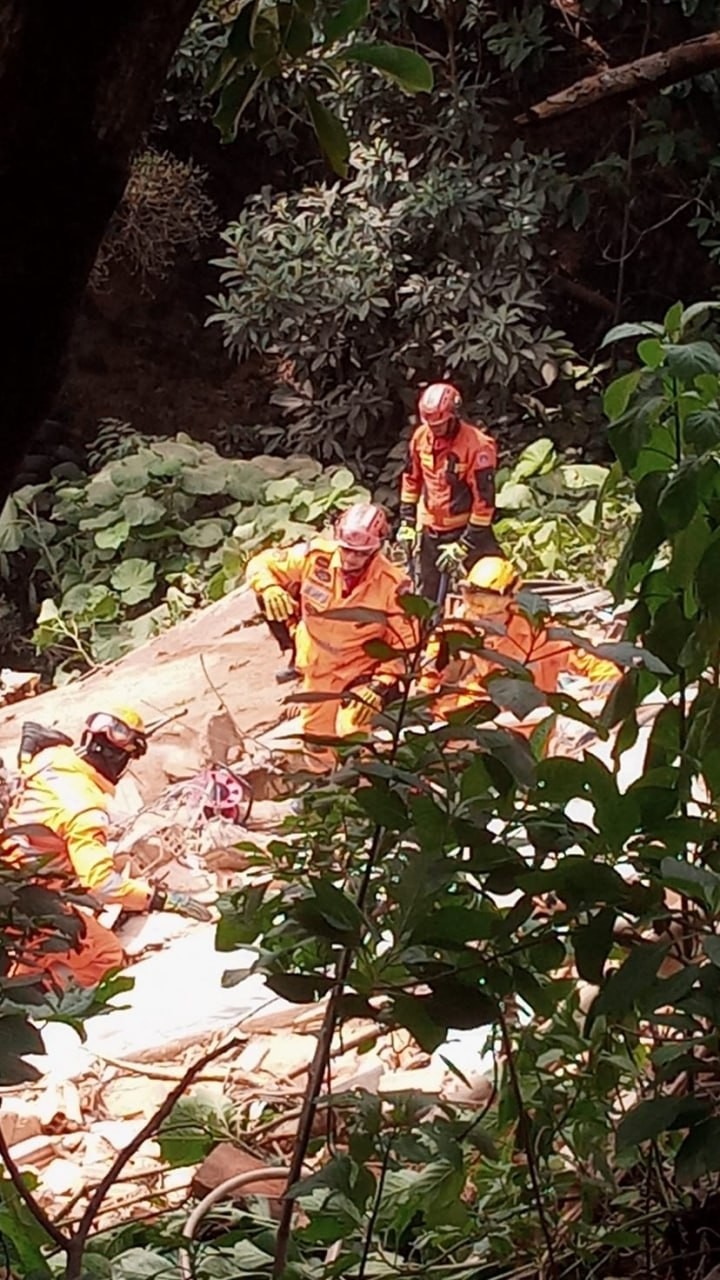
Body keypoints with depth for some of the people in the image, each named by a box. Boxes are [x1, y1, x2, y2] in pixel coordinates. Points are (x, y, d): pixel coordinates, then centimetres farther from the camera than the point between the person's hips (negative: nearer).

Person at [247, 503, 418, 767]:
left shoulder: (392, 584, -26)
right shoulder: (316, 556, -22)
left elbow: (403, 645, -16)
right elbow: (262, 564, -9)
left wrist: (380, 687, -25)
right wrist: (269, 588, -32)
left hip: (362, 672, -3)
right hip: (317, 664, 3)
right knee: (316, 739, 20)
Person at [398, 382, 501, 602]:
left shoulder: (478, 445, -22)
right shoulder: (421, 436, -5)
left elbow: (484, 497, -19)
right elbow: (411, 479, 10)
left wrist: (465, 544, -17)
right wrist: (407, 522, 7)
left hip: (468, 527, -5)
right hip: (430, 528, 5)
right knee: (428, 596, 14)